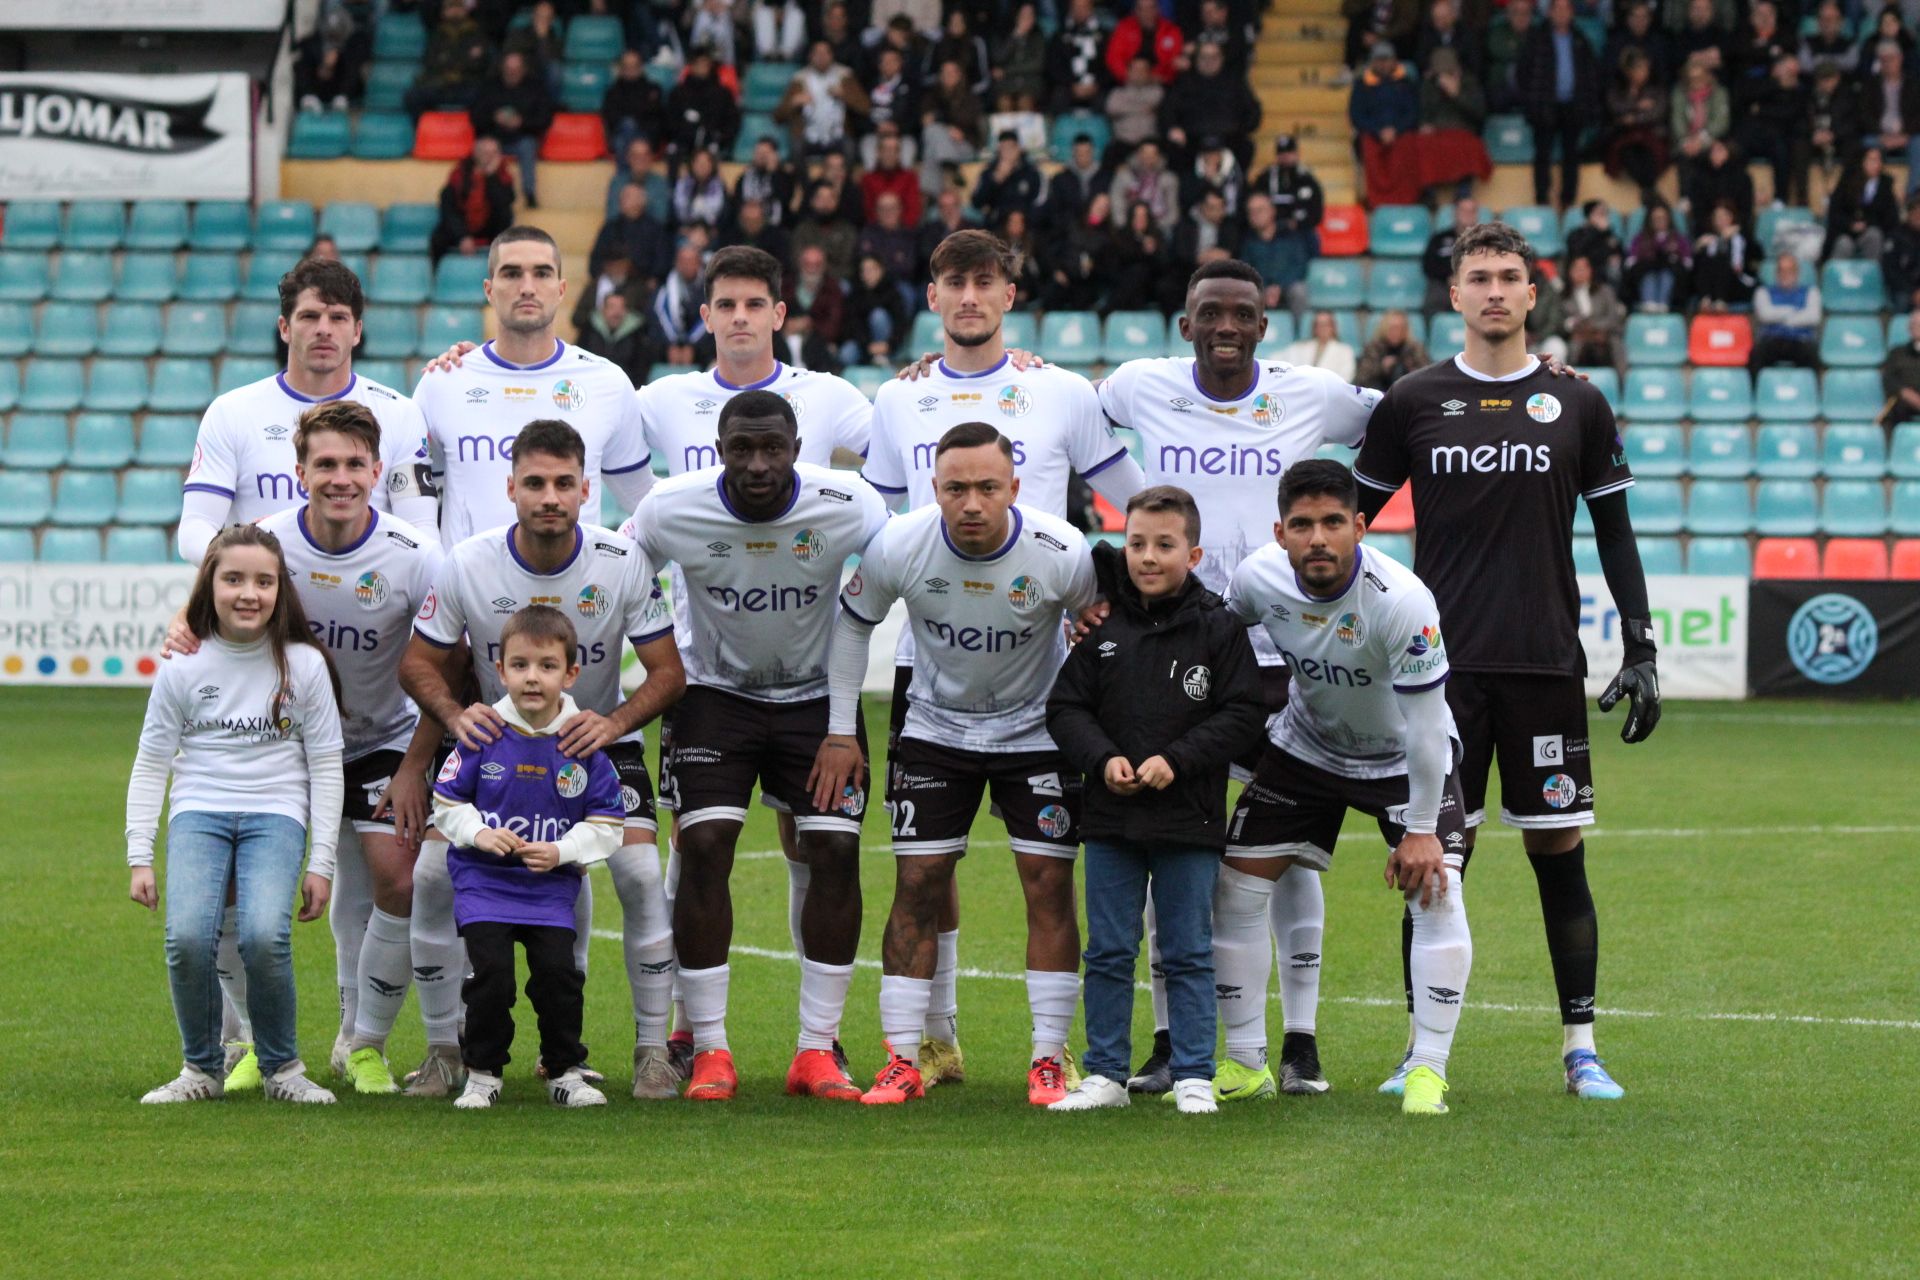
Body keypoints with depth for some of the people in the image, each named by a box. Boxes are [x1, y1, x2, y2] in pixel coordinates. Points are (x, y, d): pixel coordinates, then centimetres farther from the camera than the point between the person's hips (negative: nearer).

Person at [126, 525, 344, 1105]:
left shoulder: (304, 665, 2)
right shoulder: (183, 668, 2)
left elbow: (325, 768, 6)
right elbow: (150, 765, 9)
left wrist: (321, 863, 1)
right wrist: (139, 857, 2)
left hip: (276, 812, -1)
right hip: (199, 811, 1)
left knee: (264, 935, -26)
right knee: (187, 936, -24)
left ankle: (282, 1067, -4)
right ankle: (202, 1068, -2)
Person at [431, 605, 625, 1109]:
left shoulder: (583, 745, -3)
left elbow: (606, 824, 3)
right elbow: (446, 802, 5)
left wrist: (562, 851, -12)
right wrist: (478, 833, -12)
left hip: (551, 885, 1)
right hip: (484, 880, -1)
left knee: (559, 973, -9)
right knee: (491, 972, -13)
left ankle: (565, 1072, 10)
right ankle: (483, 1075, 3)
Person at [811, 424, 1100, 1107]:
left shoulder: (1061, 555, -24)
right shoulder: (899, 546, -21)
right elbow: (852, 620, -1)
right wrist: (840, 729, 0)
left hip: (1037, 732, -1)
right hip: (934, 728, 1)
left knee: (1049, 884, -6)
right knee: (918, 885, -5)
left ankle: (1049, 1061, 2)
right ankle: (903, 1061, 0)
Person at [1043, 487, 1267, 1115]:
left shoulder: (1218, 628, -3)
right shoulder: (1103, 627, 3)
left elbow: (1241, 715, -6)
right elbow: (1065, 708, 5)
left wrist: (1176, 761, -15)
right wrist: (1103, 759, -12)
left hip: (1189, 822, -2)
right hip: (1110, 818, 2)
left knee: (1188, 954, 4)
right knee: (1108, 951, 7)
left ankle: (1193, 1076, 10)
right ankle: (1106, 1074, 14)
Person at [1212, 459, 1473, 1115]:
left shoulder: (1401, 600, -34)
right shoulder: (1258, 577, -22)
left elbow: (1426, 722, -27)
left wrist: (1421, 829, -22)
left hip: (1402, 758, -3)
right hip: (1306, 747, 4)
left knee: (1437, 895, -20)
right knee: (1233, 889, -3)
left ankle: (1427, 1070, -10)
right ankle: (1246, 1065, 10)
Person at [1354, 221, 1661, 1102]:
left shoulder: (1576, 405, 6)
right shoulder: (1413, 402, 5)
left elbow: (1615, 534, 10)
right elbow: (1350, 519, 12)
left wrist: (1641, 651, 4)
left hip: (1546, 664, 0)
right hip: (1443, 665, 0)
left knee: (1559, 853, 1)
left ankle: (1580, 1047, 8)